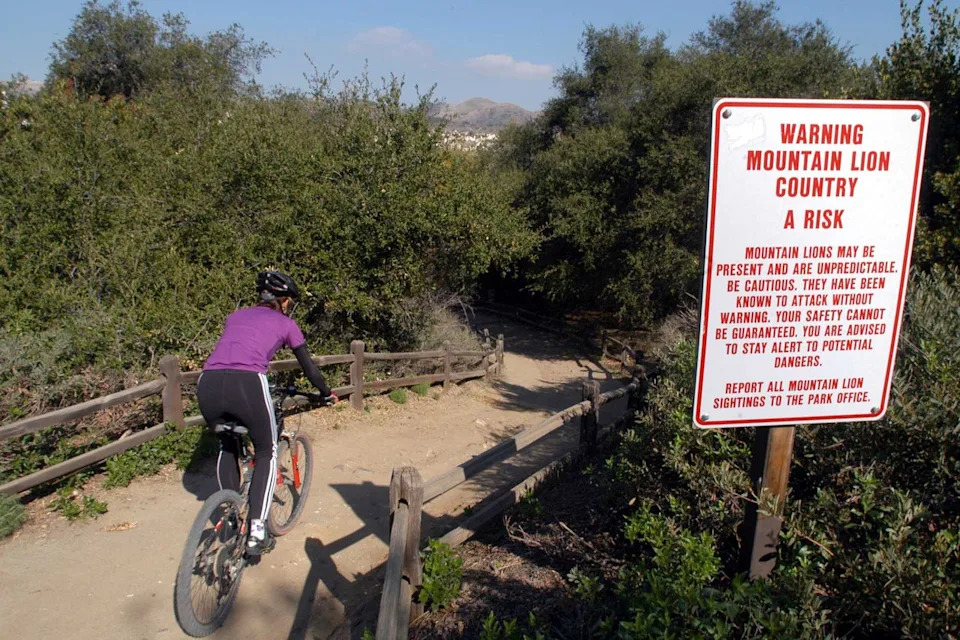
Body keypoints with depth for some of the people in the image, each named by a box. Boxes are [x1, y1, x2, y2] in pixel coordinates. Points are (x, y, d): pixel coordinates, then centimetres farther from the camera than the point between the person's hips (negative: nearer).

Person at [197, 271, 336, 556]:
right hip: (246, 385, -4)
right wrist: (328, 393, 41)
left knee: (227, 446, 31)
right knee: (266, 452, 18)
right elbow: (309, 368, 25)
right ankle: (257, 532, 11)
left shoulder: (236, 316, 31)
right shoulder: (285, 323, 20)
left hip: (208, 384, 4)